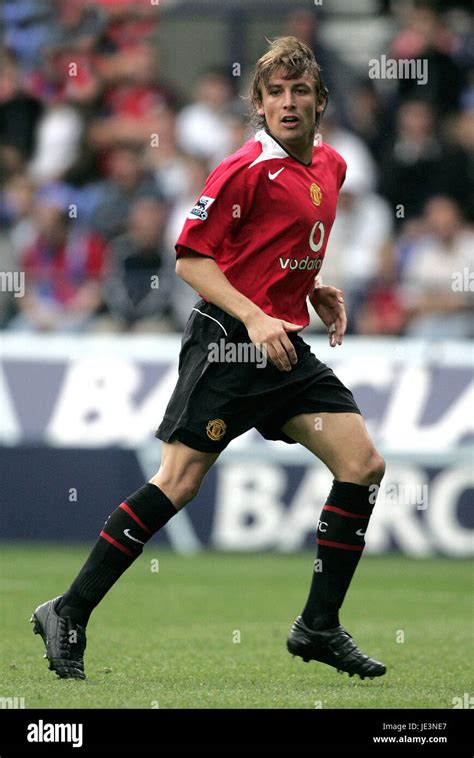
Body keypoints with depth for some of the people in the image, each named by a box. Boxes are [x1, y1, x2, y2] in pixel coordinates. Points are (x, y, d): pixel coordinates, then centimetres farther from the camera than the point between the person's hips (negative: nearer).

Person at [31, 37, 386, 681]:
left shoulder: (331, 167, 13)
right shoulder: (248, 169, -12)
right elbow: (190, 258, -13)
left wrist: (313, 289, 12)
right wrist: (254, 319, -22)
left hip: (286, 347, 8)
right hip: (225, 339, -8)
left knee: (363, 465, -1)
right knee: (179, 482, -11)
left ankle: (319, 627, 8)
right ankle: (69, 614, -2)